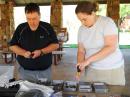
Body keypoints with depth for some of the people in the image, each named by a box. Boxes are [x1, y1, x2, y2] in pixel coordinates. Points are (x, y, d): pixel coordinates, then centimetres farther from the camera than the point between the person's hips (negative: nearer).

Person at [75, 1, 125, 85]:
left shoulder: (107, 22, -13)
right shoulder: (82, 29, 3)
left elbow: (111, 47, -22)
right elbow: (81, 51, 7)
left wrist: (88, 60, -25)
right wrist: (80, 66, -12)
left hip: (112, 70, -4)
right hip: (91, 69, 4)